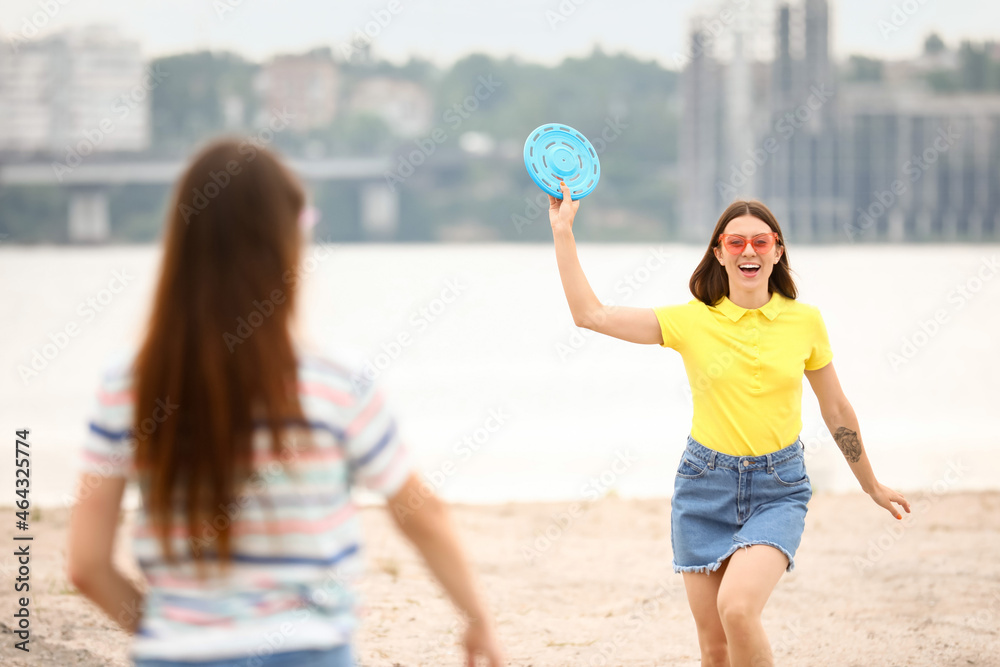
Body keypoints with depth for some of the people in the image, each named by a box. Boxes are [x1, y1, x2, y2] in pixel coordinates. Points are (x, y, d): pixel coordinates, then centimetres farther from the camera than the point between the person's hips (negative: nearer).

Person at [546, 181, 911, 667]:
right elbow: (590, 314, -8)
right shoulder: (691, 321, -3)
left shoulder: (804, 321, -1)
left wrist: (872, 486, 20)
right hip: (706, 482, 1)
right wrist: (563, 231, -10)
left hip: (778, 487, -1)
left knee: (737, 608, -26)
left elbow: (836, 410, 11)